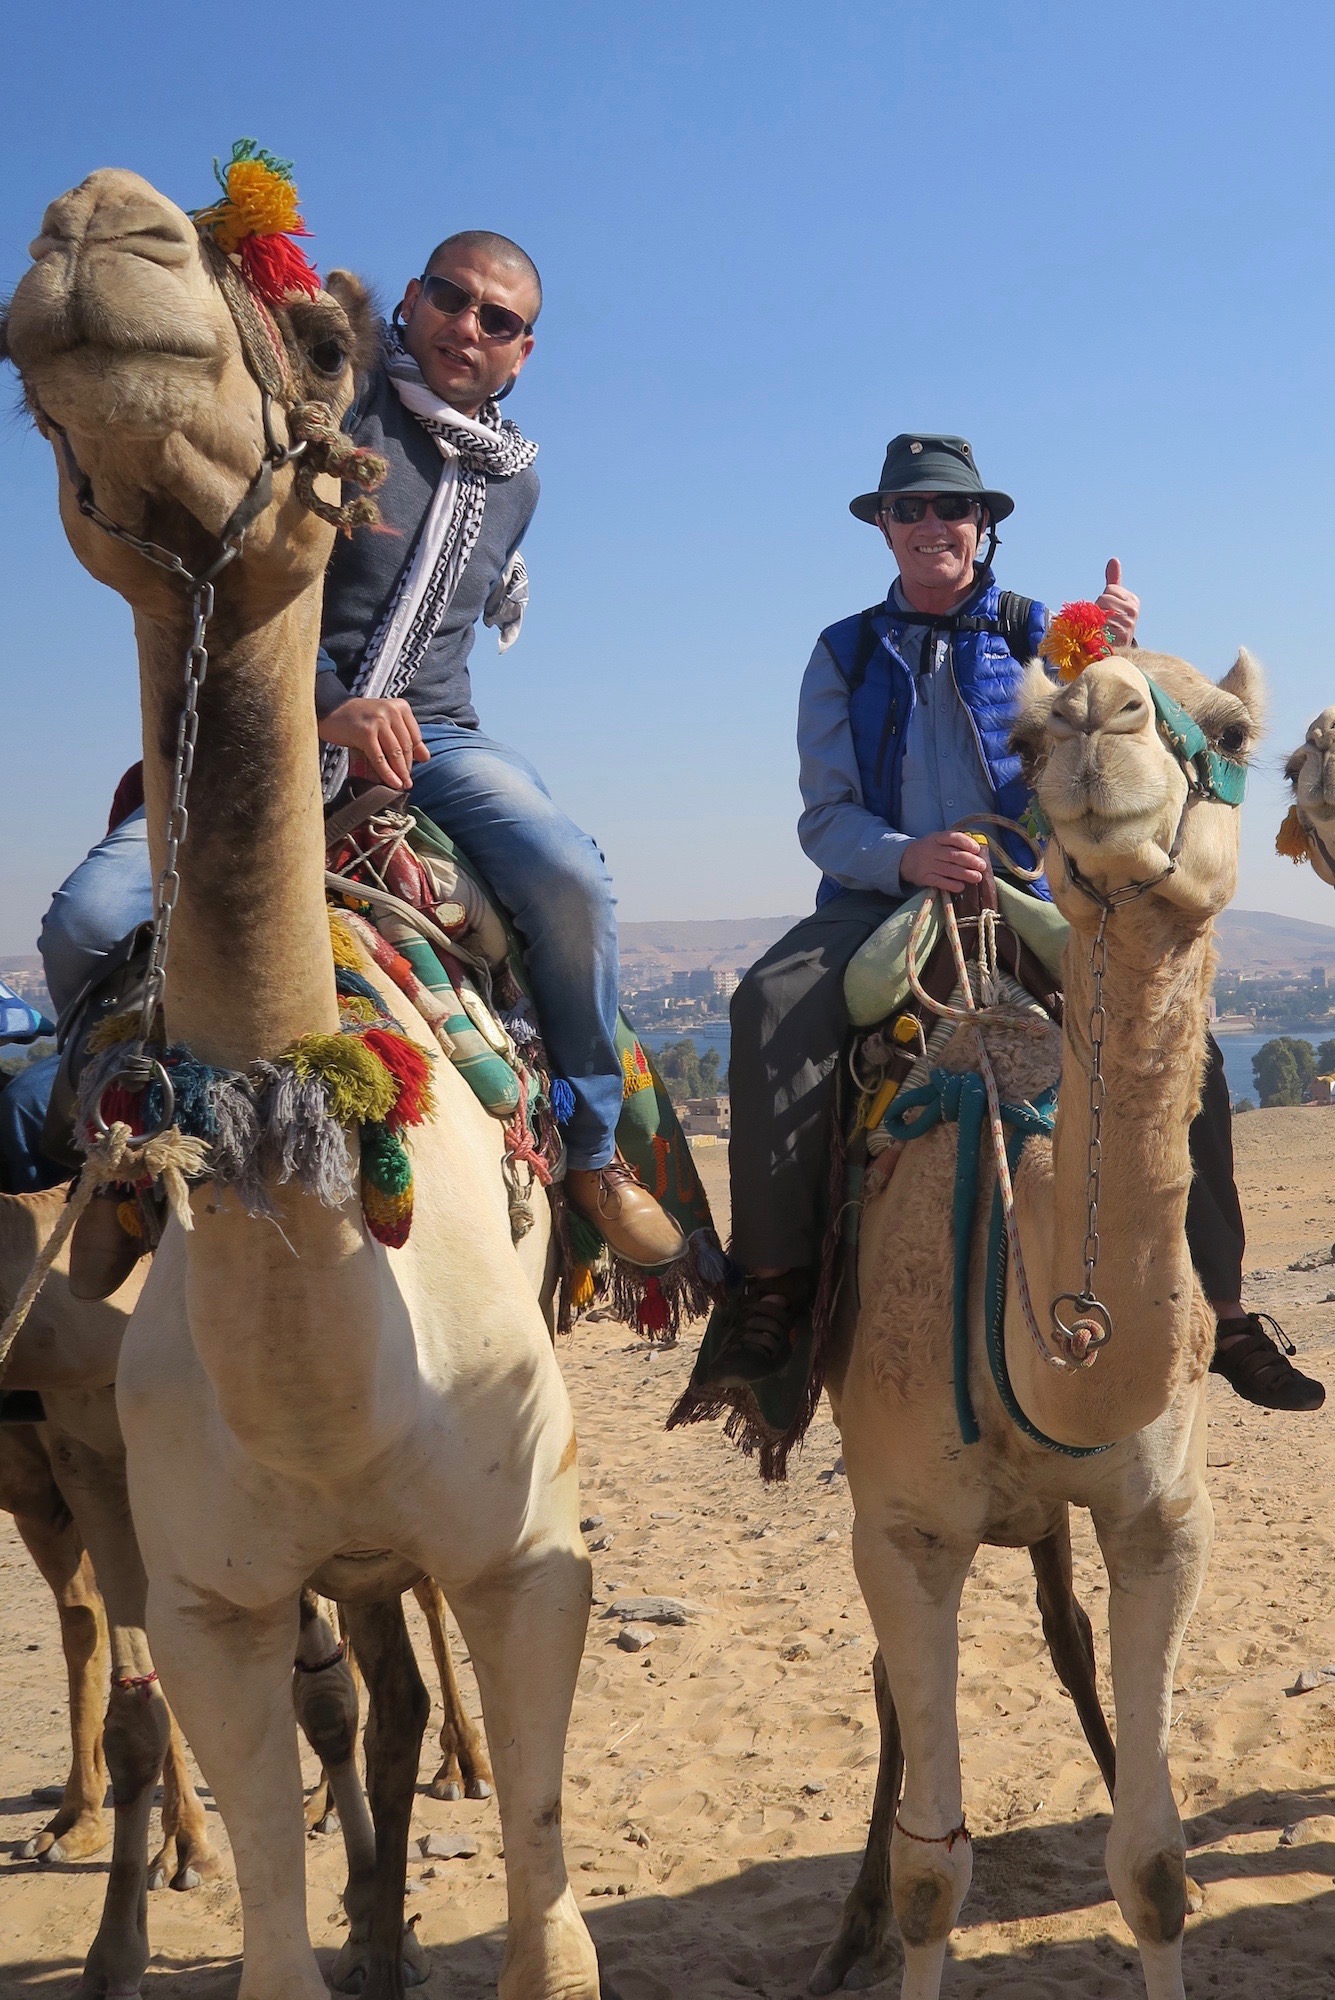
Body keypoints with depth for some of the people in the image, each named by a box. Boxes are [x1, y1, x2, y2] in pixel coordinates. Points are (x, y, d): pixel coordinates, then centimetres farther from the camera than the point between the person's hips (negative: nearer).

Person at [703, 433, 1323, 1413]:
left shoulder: (1035, 633, 12)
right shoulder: (846, 655, 12)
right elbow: (825, 819, 4)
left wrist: (1114, 659, -19)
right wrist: (906, 857, -19)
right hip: (882, 896, 0)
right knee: (775, 1003, -32)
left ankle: (1221, 1306, -10)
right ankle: (773, 1280, -25)